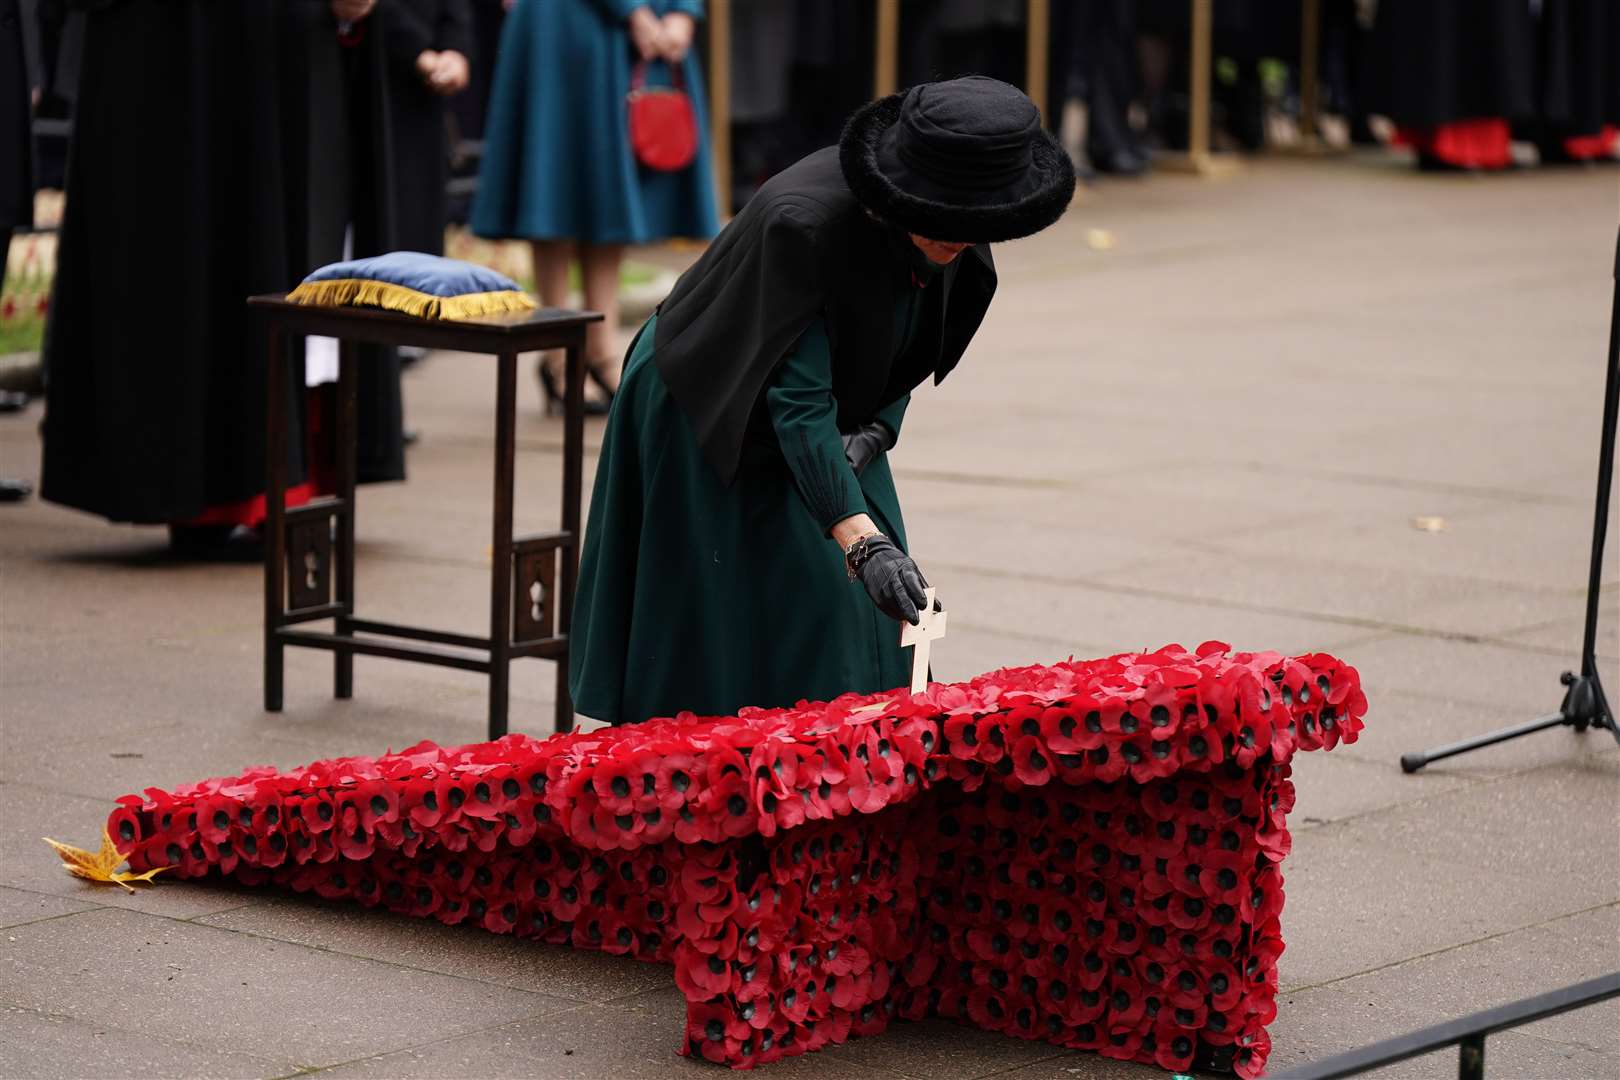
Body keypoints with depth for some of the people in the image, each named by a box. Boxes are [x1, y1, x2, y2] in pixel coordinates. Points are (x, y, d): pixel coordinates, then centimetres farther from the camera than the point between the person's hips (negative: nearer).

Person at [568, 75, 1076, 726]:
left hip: (829, 419, 6)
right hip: (709, 424, -6)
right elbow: (797, 402, -38)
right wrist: (863, 541, -45)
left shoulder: (964, 254, -17)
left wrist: (874, 429, -15)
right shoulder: (806, 223, -37)